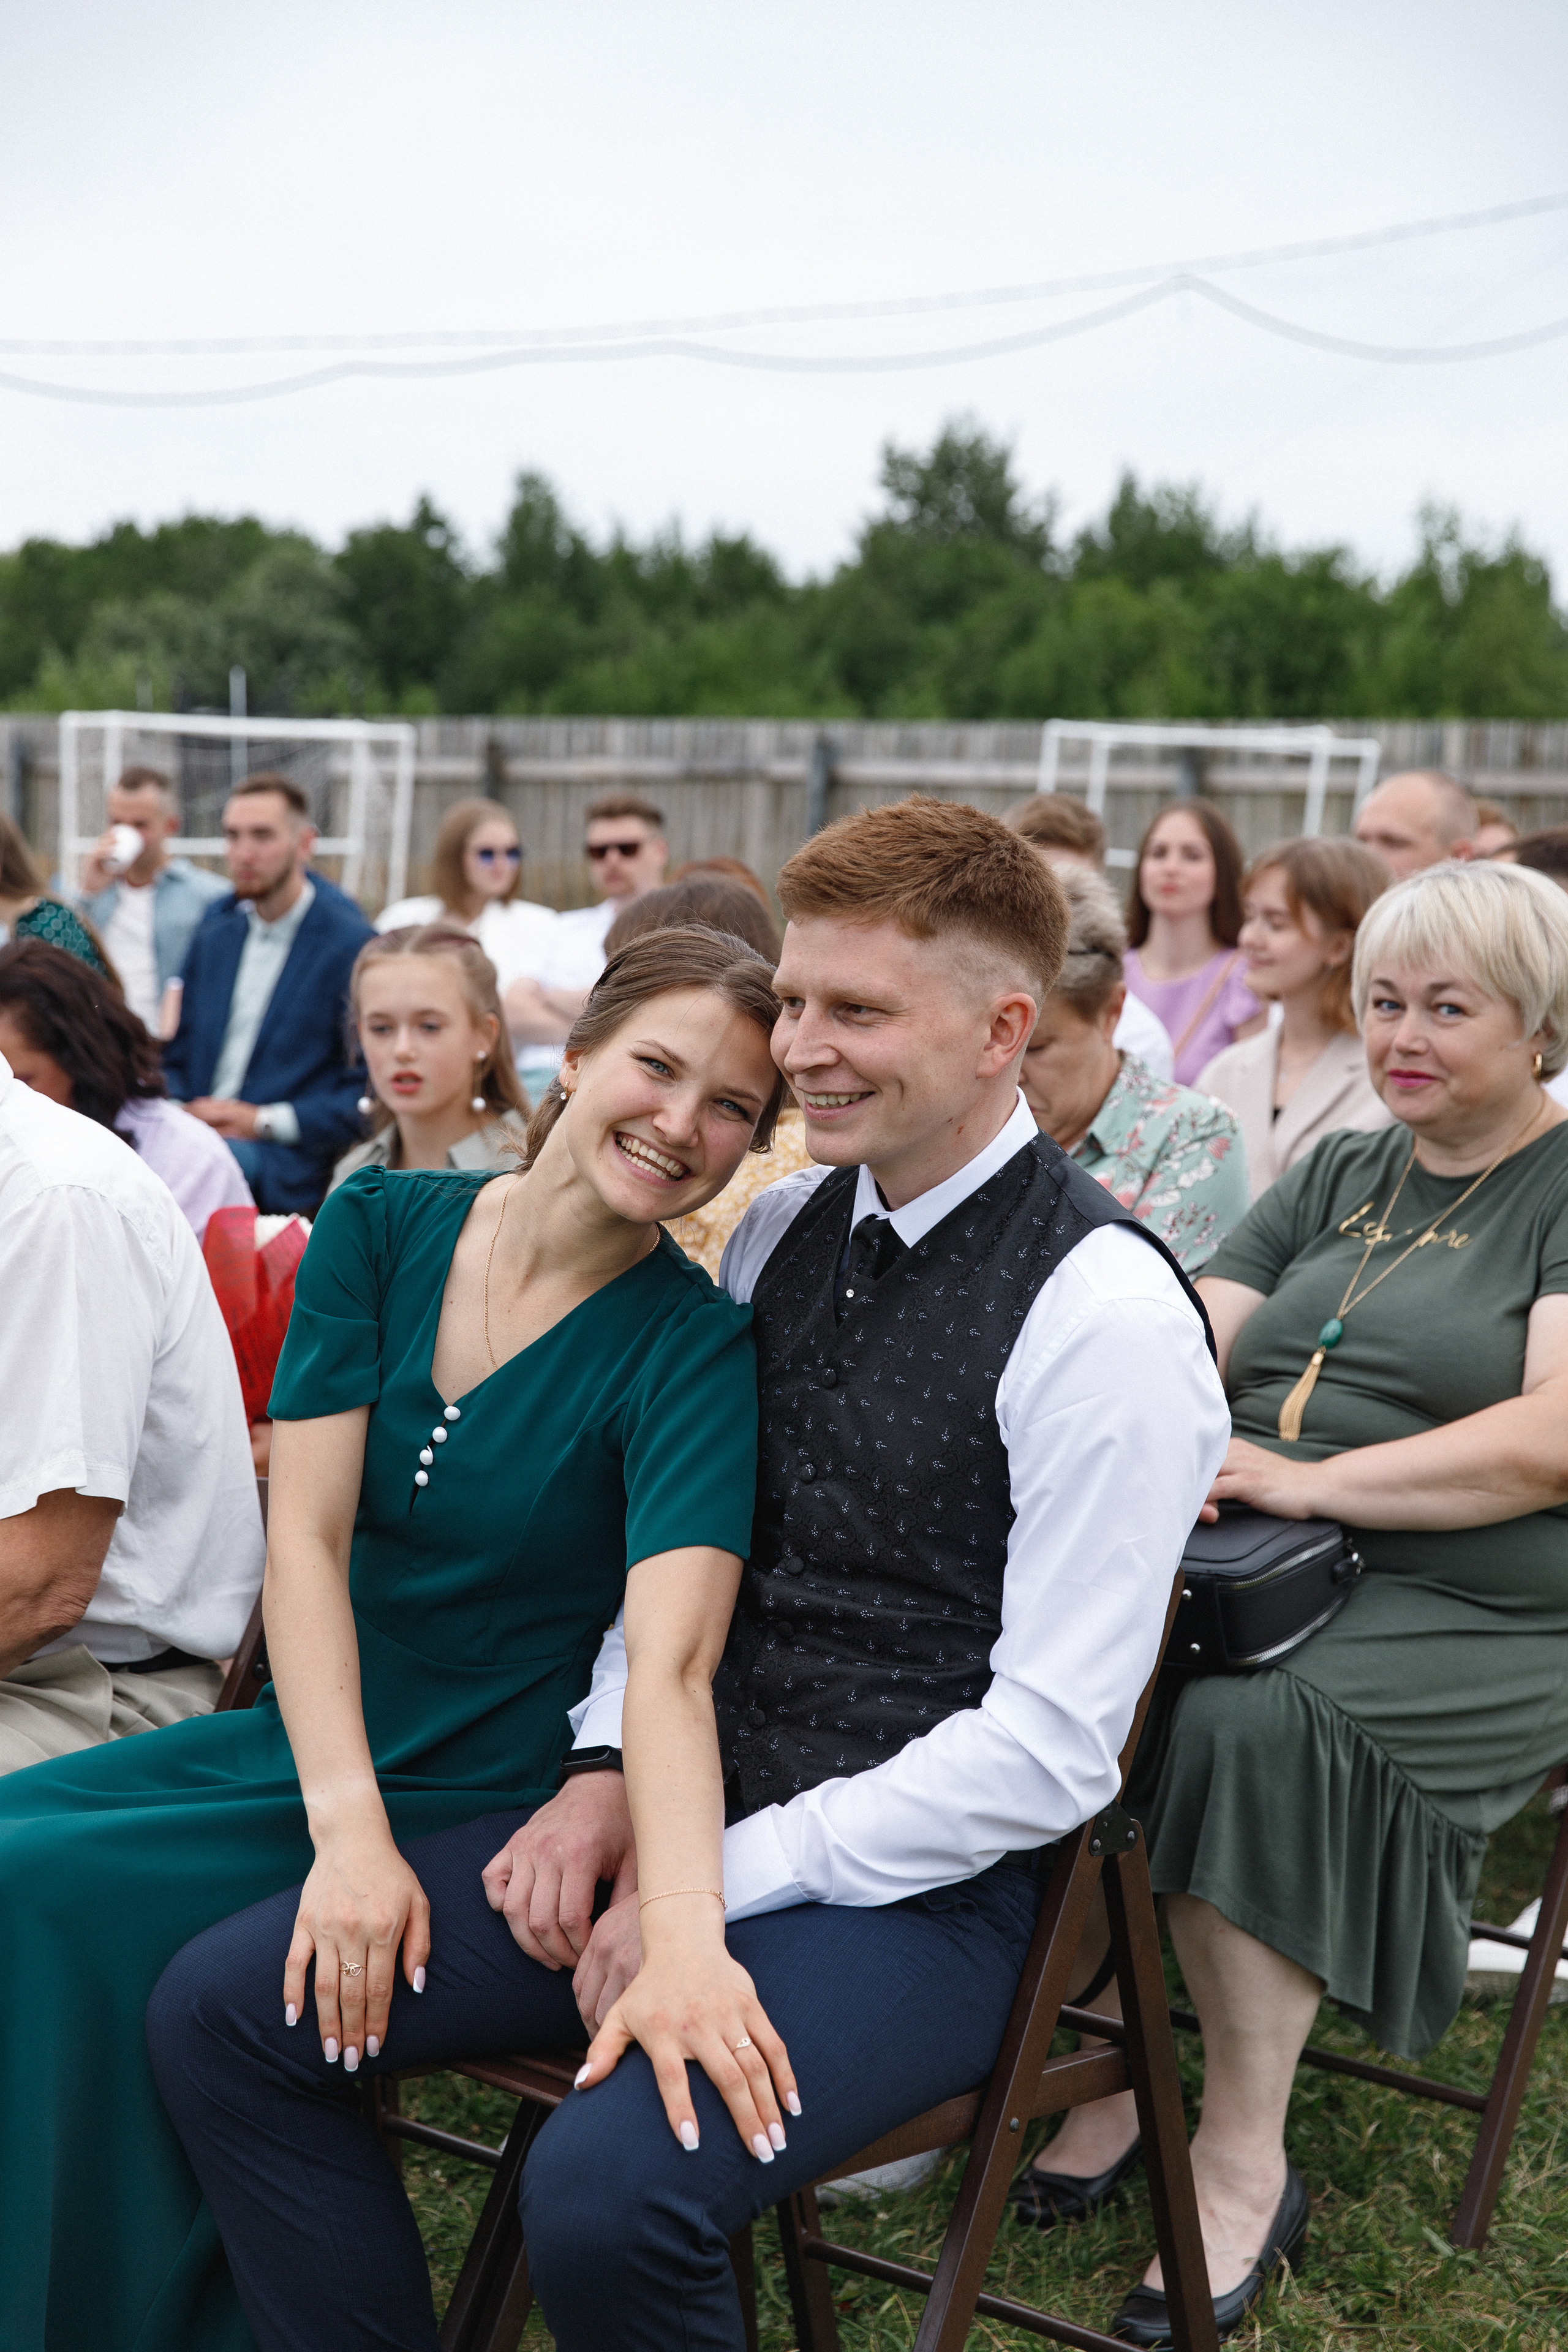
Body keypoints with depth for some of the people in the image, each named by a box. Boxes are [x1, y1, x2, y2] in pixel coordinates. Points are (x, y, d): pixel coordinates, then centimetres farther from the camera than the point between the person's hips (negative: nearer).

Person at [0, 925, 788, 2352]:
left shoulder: (693, 1346, -12)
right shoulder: (382, 1227, -1)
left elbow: (670, 1661, -25)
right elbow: (306, 1537, -8)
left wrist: (684, 1934, -42)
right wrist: (346, 1826, -21)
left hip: (502, 1805, -5)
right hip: (316, 1739, 5)